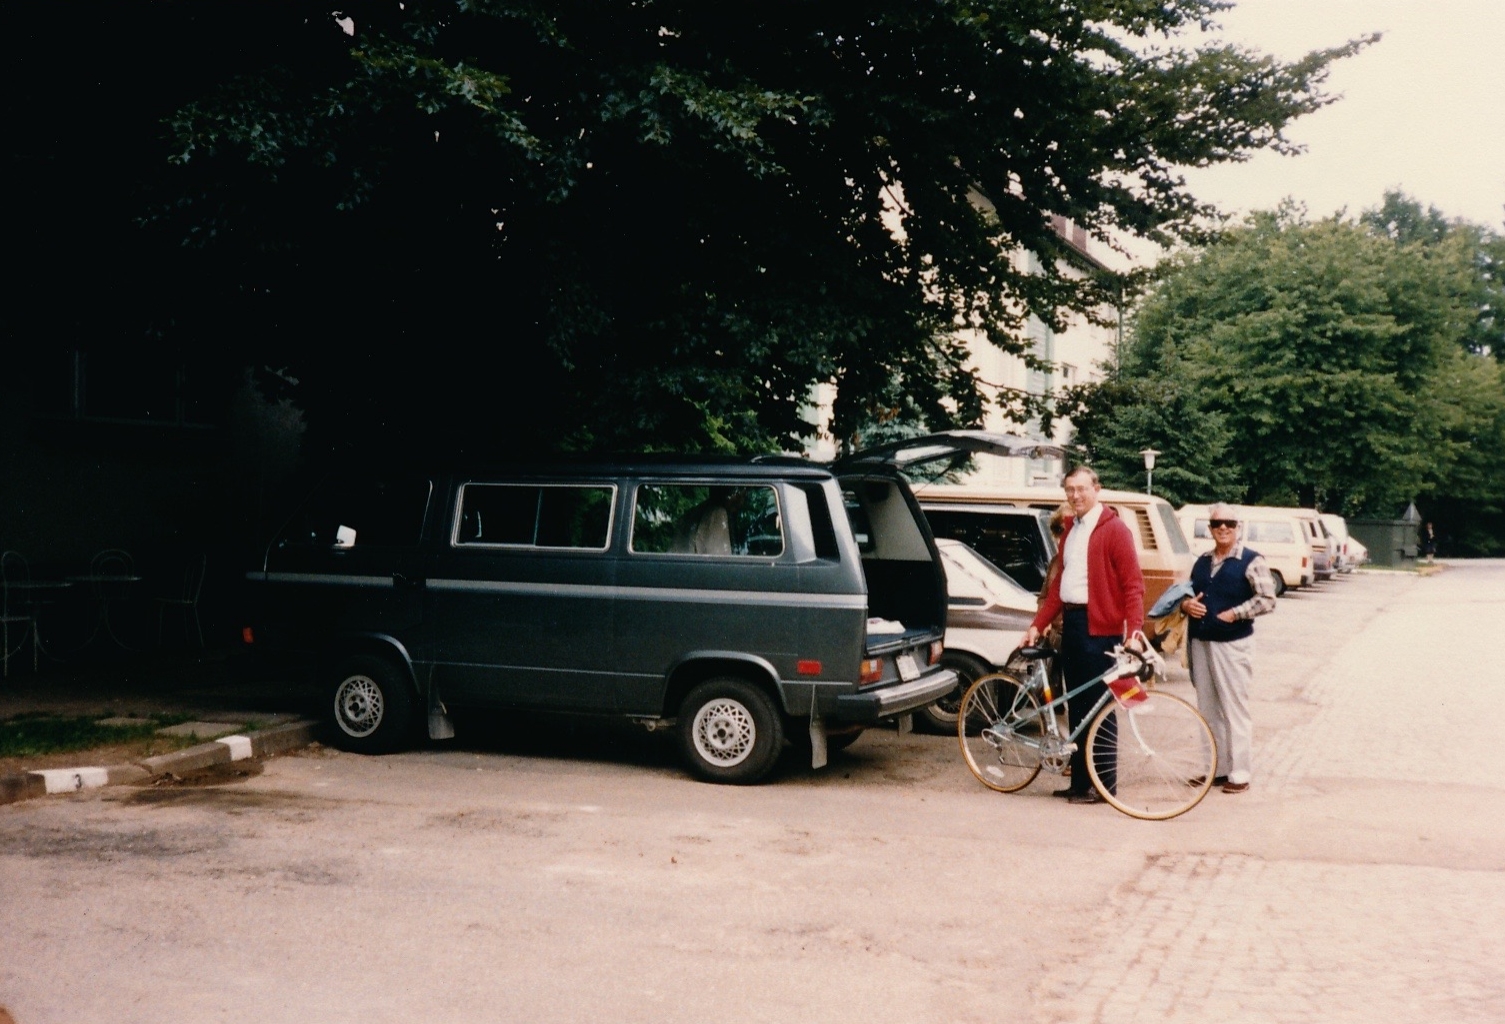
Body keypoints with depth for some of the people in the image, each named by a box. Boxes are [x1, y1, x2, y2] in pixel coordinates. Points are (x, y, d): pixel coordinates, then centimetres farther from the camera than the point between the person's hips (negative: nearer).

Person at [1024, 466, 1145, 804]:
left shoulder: (1114, 529, -8)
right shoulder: (1070, 528, 16)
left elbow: (1133, 584, -13)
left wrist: (1134, 631, -22)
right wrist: (1038, 624, 14)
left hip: (1100, 628, -8)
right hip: (1071, 623, 8)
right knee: (1076, 707, 12)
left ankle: (1104, 785, 6)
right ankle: (1080, 782, 19)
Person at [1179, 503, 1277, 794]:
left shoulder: (1251, 561, -5)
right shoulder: (1202, 562, 14)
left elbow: (1267, 599, -11)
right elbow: (1189, 595, 23)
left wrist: (1234, 613, -18)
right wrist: (1186, 605, 1)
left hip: (1233, 644, -6)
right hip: (1200, 643, 6)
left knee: (1235, 710, -2)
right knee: (1207, 710, 11)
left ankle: (1240, 773, 5)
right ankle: (1216, 769, 20)